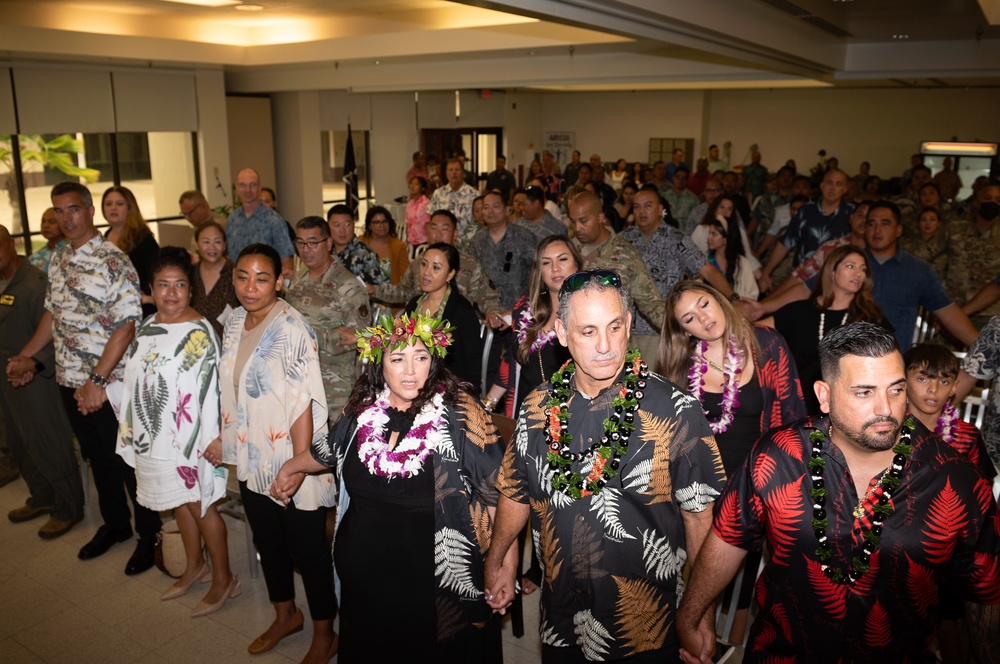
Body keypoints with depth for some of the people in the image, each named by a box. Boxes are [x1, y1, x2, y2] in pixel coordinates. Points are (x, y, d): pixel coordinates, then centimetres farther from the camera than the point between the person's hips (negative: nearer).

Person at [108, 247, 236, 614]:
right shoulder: (146, 326, 7)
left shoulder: (198, 332, -17)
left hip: (188, 437, -7)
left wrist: (213, 437, -23)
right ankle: (195, 565, 37)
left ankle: (223, 578, 19)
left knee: (199, 504, 3)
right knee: (180, 502, 19)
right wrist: (105, 390, 12)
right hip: (152, 435, 7)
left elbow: (211, 388, -21)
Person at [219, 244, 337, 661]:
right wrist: (227, 441, 13)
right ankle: (286, 615, 45)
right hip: (251, 460, 7)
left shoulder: (292, 328, -21)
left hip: (290, 462, -7)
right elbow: (231, 388, 12)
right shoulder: (234, 322, 2)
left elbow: (303, 402, -23)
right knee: (267, 541, 22)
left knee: (307, 548, 9)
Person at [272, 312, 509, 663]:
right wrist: (291, 469, 36)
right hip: (365, 579, 5)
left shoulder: (458, 413, -16)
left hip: (439, 583, -4)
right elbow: (330, 449, 20)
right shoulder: (363, 410, -2)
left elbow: (498, 491, -12)